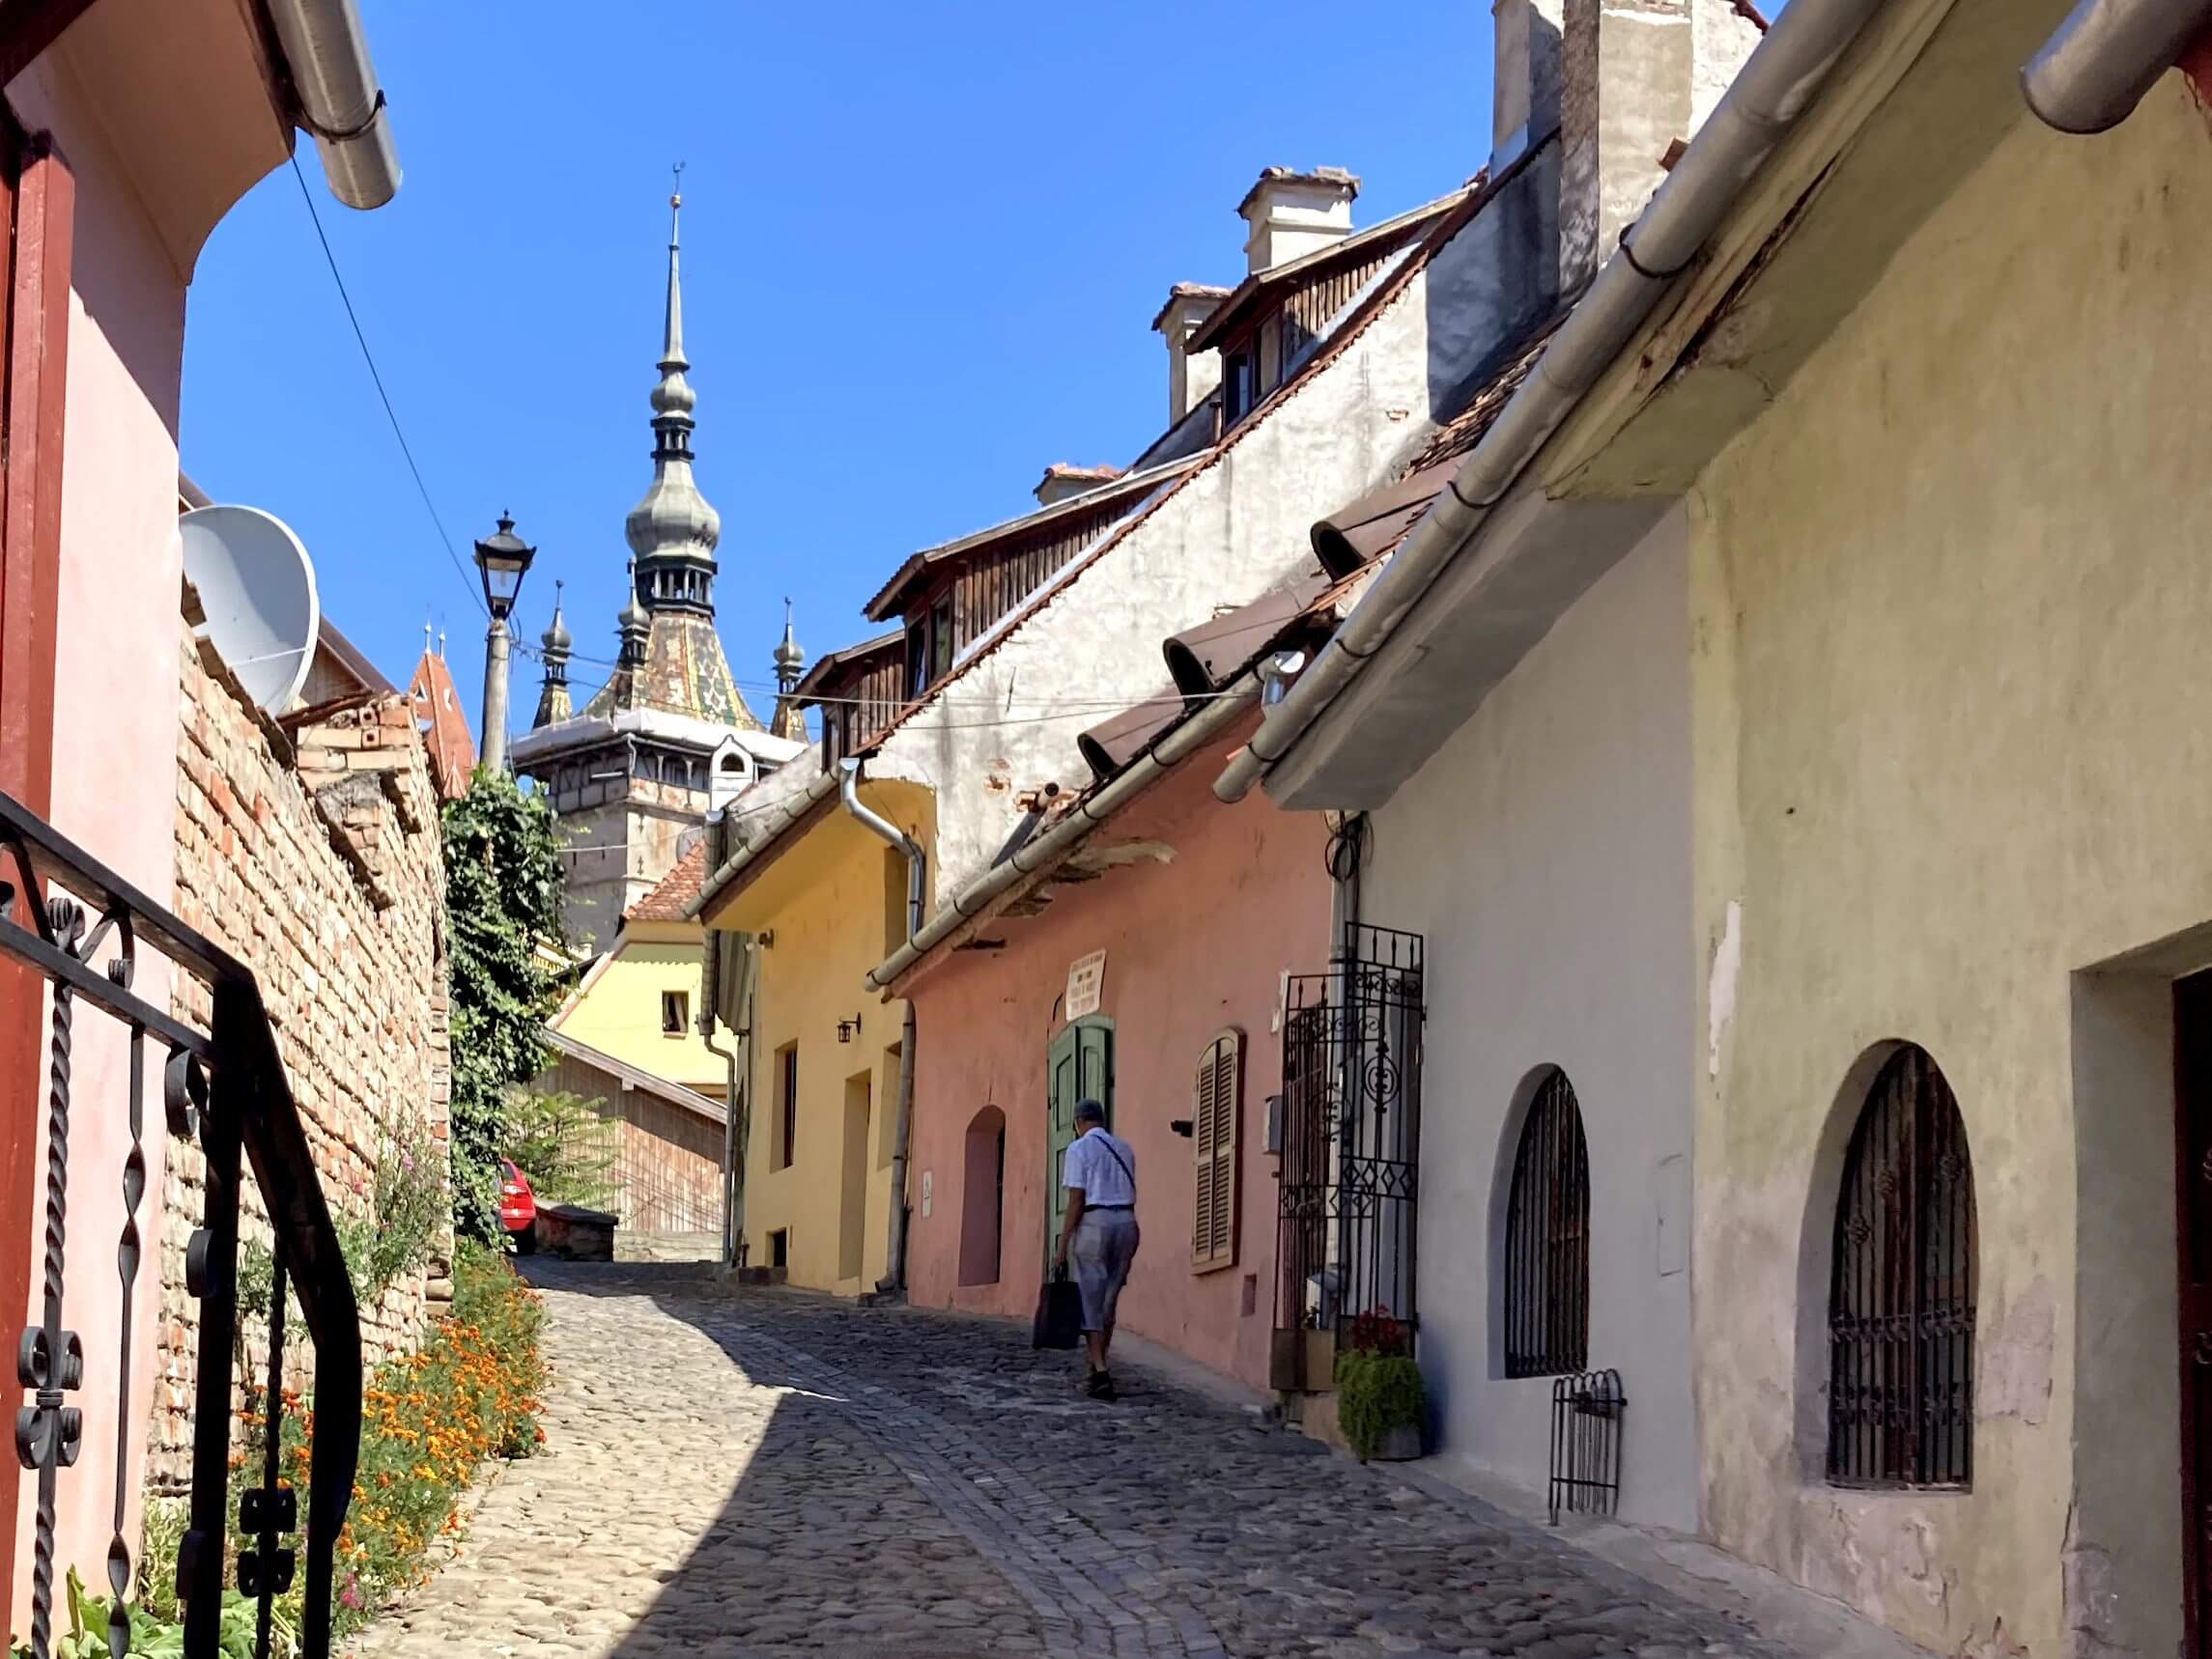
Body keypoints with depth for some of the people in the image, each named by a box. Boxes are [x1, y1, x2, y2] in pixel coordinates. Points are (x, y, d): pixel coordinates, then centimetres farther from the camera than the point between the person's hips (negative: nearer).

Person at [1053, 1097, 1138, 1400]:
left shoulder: (1079, 1149, -5)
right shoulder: (1124, 1149, 13)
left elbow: (1076, 1201, -11)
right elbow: (1129, 1196, 15)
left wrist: (1062, 1247, -8)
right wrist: (1126, 1246, 20)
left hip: (1094, 1222, -5)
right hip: (1126, 1222, 5)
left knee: (1090, 1303, -1)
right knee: (1109, 1301, 15)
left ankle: (1101, 1373, -10)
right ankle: (1098, 1369, 23)